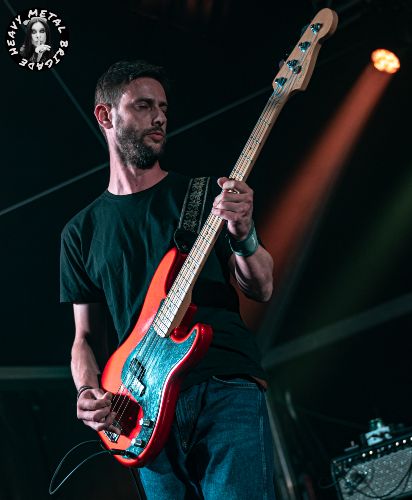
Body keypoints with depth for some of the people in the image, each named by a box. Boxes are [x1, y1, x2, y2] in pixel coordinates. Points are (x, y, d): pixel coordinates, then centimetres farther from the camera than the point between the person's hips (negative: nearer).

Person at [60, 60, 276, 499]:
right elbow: (86, 335, 17)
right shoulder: (81, 232, 15)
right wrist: (87, 392, -3)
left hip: (228, 388, -2)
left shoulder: (204, 194, 11)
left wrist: (243, 235, -14)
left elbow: (261, 290, 6)